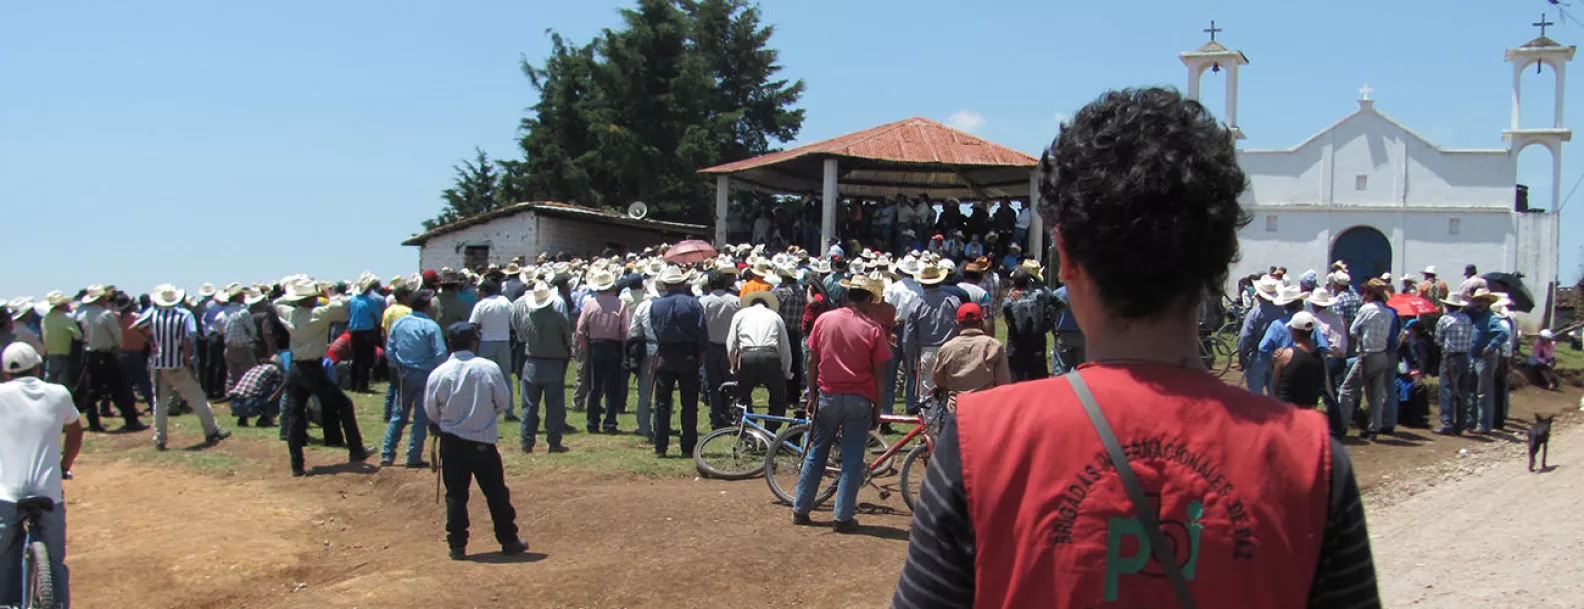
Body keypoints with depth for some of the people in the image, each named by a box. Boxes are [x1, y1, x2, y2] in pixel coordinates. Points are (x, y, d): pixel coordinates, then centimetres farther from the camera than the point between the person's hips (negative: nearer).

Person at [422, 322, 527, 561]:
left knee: (455, 494, 9)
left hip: (451, 441, 1)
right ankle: (509, 541, 17)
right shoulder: (489, 368, -10)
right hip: (483, 440, 0)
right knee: (496, 492, 10)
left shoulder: (438, 373, -8)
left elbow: (430, 410, 2)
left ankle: (457, 544, 9)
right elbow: (503, 401, 0)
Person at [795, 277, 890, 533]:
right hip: (859, 400, -2)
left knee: (816, 453, 14)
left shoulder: (823, 320, -2)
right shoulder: (872, 330, -8)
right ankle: (843, 517, 4)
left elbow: (812, 361, 2)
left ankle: (800, 510, 20)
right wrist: (877, 410, 2)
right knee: (852, 459, 4)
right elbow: (879, 374, -6)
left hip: (828, 396, 3)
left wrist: (812, 396, 12)